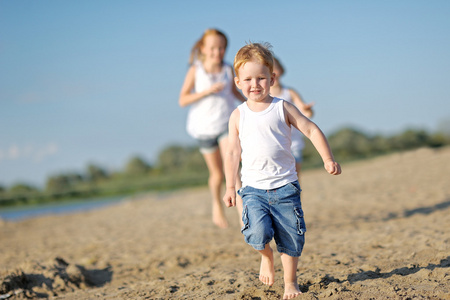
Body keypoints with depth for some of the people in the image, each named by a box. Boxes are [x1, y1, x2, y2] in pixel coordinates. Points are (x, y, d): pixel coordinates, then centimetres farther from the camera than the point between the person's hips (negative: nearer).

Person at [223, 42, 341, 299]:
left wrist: (328, 159, -6)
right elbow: (233, 152, 8)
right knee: (258, 233, -20)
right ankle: (266, 256, 14)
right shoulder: (238, 116, 4)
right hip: (253, 187, 0)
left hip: (285, 186, 0)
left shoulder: (282, 108, 1)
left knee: (291, 236, 3)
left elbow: (311, 129, 2)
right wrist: (230, 187, 8)